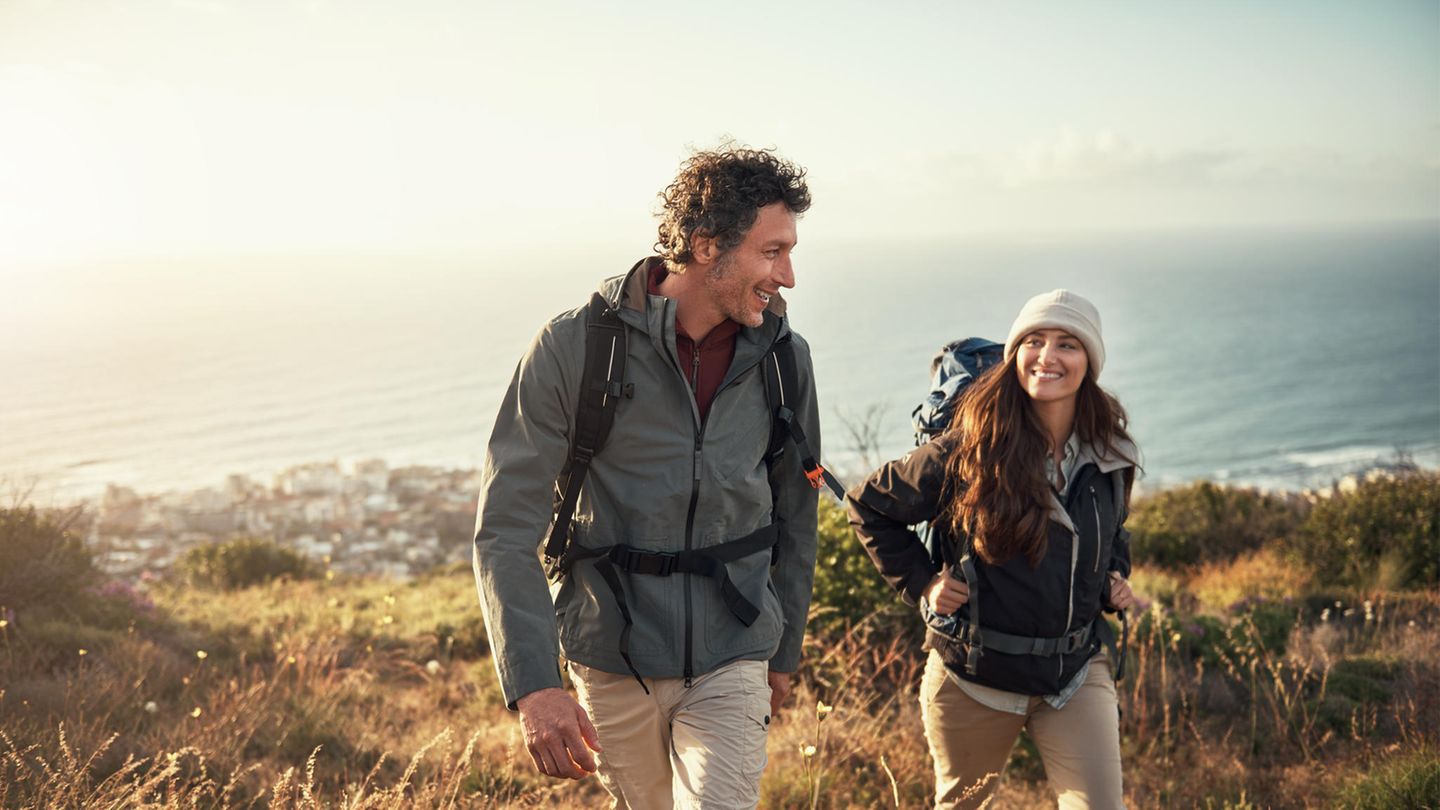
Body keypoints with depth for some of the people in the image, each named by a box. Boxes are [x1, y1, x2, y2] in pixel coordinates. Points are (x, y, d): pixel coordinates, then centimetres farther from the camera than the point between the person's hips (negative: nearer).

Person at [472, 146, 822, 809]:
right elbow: (504, 530, -15)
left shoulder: (784, 359, -3)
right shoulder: (574, 348, -13)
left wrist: (784, 651, 19)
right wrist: (532, 686, -25)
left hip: (731, 664, 1)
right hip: (612, 666, -1)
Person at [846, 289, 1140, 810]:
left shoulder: (1109, 458, 1)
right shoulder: (969, 452, -13)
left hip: (1077, 673, 3)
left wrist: (1114, 578, 5)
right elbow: (869, 504, 0)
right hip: (976, 677, -2)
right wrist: (919, 583, -5)